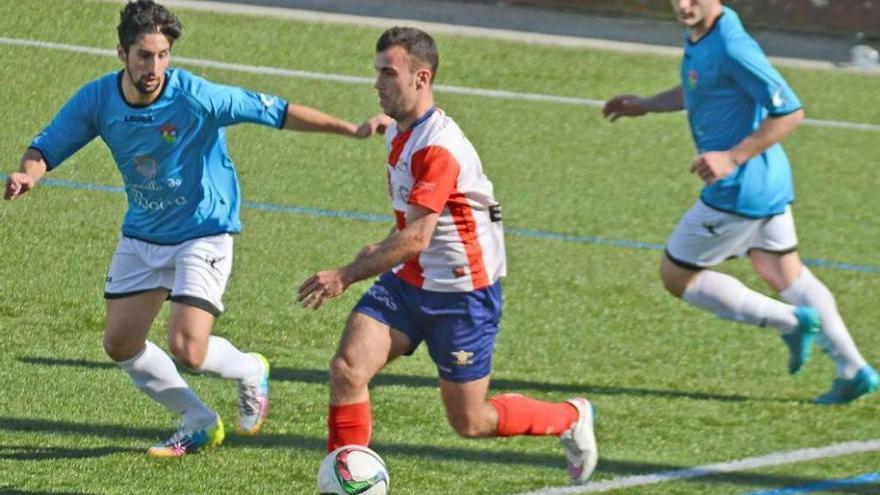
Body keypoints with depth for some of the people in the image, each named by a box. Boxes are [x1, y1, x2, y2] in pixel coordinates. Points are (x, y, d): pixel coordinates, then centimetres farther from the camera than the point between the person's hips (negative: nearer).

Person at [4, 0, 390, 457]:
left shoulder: (198, 98, -25)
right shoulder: (97, 100, -12)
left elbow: (277, 112, -20)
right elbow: (45, 148, -4)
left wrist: (350, 129, -23)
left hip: (202, 235, -5)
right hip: (141, 235, 5)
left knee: (188, 350, -16)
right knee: (119, 344, 5)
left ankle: (250, 372, 20)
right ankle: (199, 423, 25)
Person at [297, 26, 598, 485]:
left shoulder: (438, 147, -25)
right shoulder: (399, 135, 5)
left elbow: (416, 239, -30)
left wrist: (346, 276, -28)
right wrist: (382, 253, 19)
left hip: (462, 293, -8)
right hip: (407, 281, 8)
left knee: (470, 422, 4)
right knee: (347, 368, -13)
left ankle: (571, 418, 29)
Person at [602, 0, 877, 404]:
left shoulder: (733, 49, -26)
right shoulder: (697, 37, 4)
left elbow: (790, 112, -25)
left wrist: (733, 158, -26)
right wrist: (646, 105, 18)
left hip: (740, 189, -10)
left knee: (676, 276, 4)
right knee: (784, 275, 21)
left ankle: (790, 322, 6)